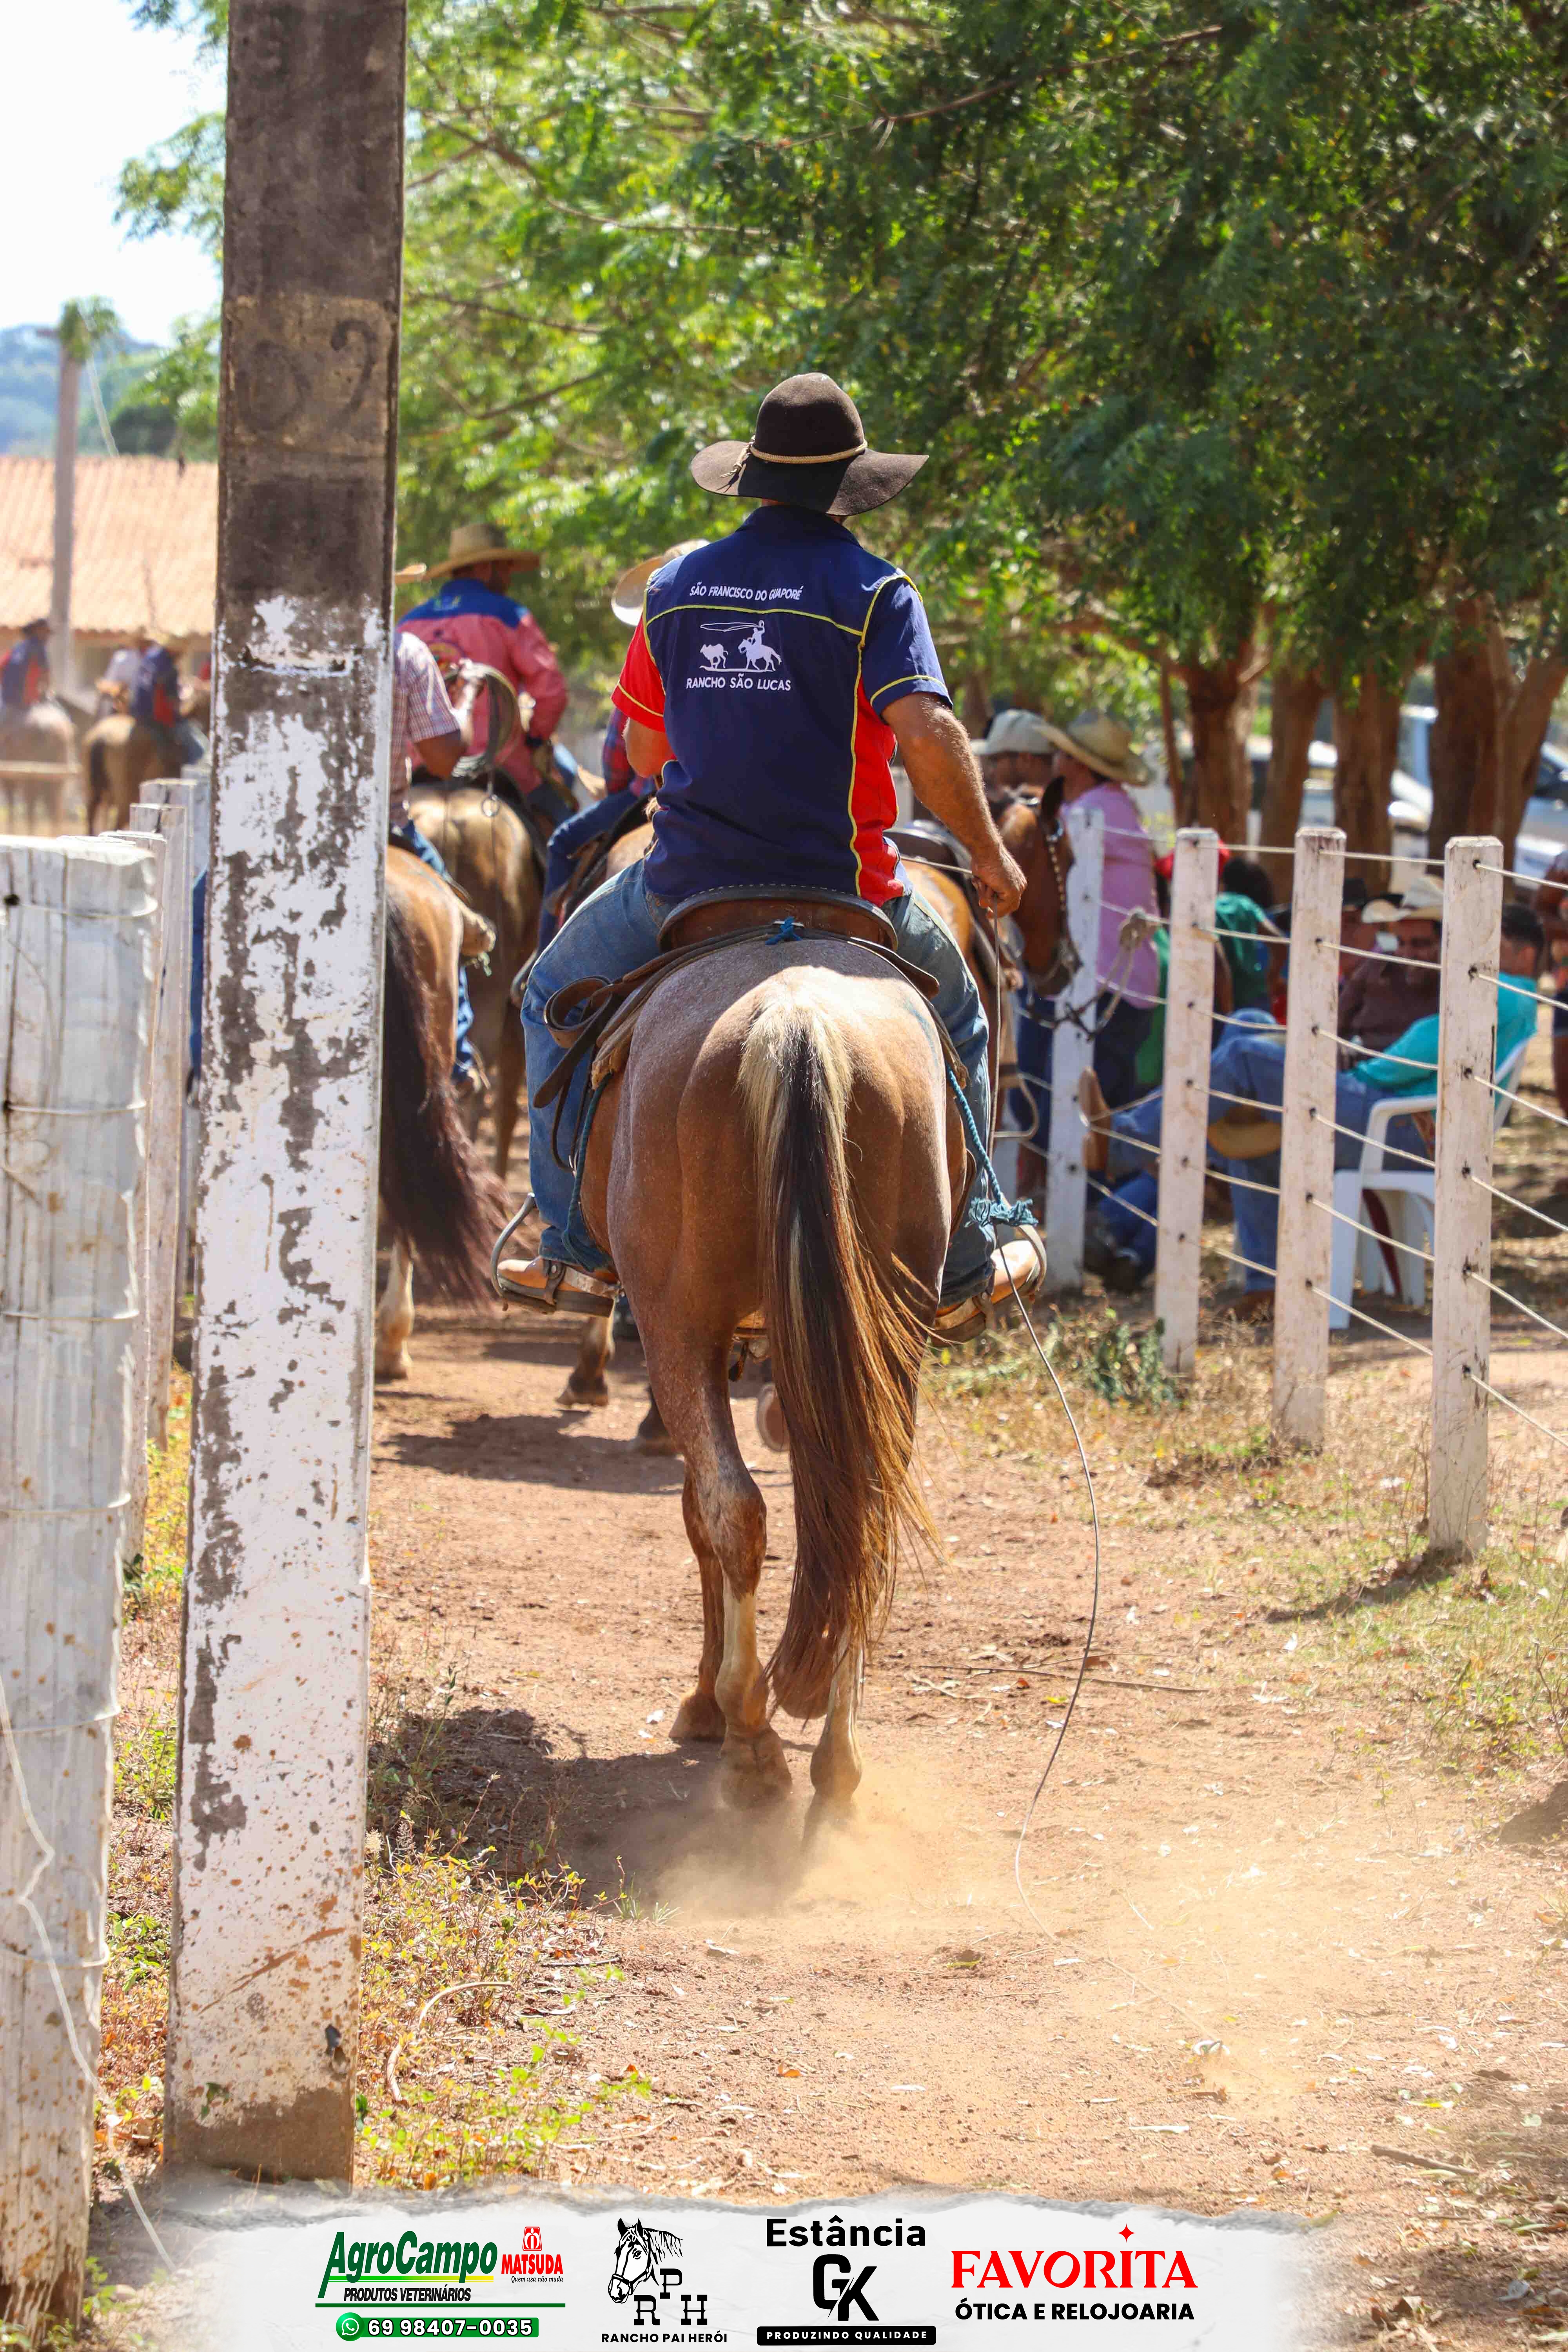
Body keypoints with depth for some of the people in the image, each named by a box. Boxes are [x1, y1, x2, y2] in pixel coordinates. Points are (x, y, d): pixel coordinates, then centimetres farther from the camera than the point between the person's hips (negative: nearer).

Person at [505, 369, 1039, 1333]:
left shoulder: (676, 586, 5)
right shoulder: (874, 591, -8)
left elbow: (644, 753, 13)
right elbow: (930, 734, -21)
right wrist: (991, 856, -9)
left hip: (686, 884, 2)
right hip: (840, 884, -2)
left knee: (556, 995, 27)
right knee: (955, 1019, 26)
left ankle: (576, 1250, 19)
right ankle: (963, 1266, 26)